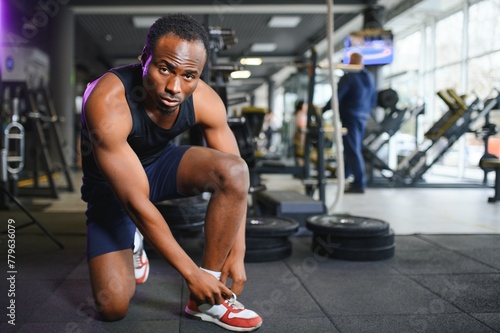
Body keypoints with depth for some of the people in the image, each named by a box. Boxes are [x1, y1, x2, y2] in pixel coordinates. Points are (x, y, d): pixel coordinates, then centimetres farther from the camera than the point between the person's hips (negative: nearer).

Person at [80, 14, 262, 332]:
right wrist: (191, 273, -30)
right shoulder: (109, 102, -35)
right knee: (113, 306, -17)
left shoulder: (205, 100, -22)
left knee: (235, 169, -26)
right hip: (112, 184, -3)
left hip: (160, 163, 4)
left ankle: (207, 299, -14)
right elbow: (136, 202, -34)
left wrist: (237, 254, -16)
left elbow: (235, 180, -11)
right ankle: (133, 243, 19)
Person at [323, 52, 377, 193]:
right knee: (354, 147, 18)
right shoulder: (370, 77, 10)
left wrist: (323, 110, -6)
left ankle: (359, 183, -10)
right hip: (363, 117, 8)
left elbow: (336, 98, -16)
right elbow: (373, 99, 17)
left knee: (352, 149, -7)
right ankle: (344, 175, 33)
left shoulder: (348, 78, -13)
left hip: (350, 117, -8)